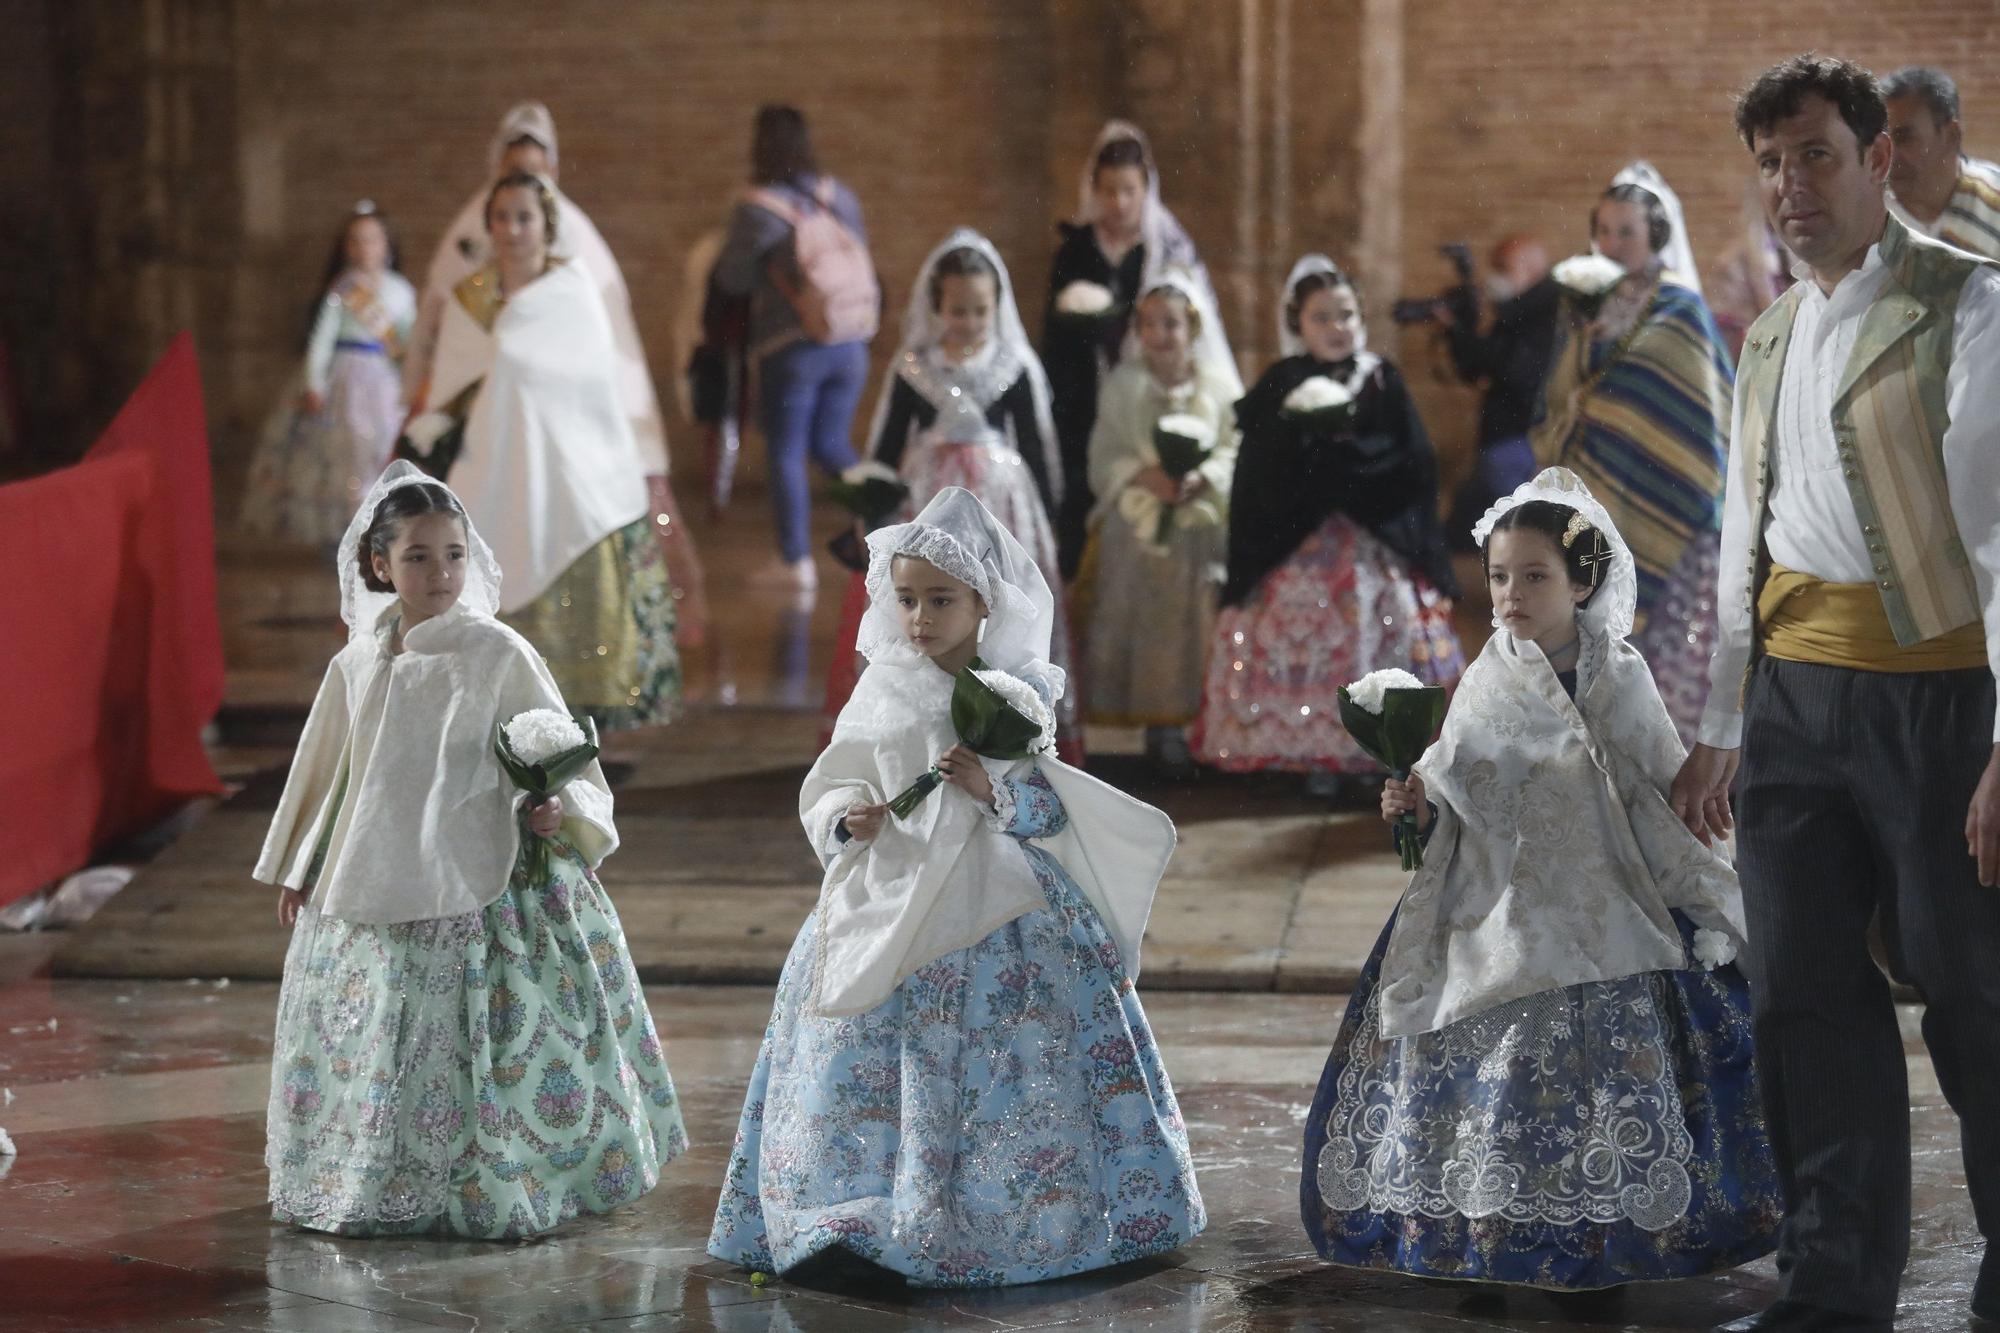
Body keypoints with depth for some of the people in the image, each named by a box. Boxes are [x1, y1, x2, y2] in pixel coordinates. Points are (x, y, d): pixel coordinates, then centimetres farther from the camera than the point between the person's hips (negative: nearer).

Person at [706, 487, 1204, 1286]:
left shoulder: (1018, 695, 0)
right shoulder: (881, 694, 6)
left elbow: (1051, 812, -1)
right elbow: (827, 789, 11)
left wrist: (994, 788, -20)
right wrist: (848, 819, -11)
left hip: (996, 916, -2)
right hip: (887, 912, 2)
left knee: (1005, 1085, -6)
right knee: (869, 1087, 0)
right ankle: (874, 1222, 11)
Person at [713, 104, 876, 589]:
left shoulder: (757, 209, -12)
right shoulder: (839, 197, 4)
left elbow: (733, 280, -6)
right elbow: (863, 255, 11)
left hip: (792, 345, -5)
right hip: (850, 344, 5)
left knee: (786, 453, 5)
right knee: (830, 444, 19)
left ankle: (796, 561, 4)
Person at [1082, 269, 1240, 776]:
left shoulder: (1219, 386, 3)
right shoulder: (1123, 384, 3)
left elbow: (1235, 453, -1)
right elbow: (1104, 458, 0)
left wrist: (1201, 477, -19)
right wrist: (1143, 475, -17)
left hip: (1202, 526, 0)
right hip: (1138, 525, 0)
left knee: (1199, 628, -1)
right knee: (1146, 624, -1)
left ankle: (1194, 719, 6)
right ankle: (1158, 723, 6)